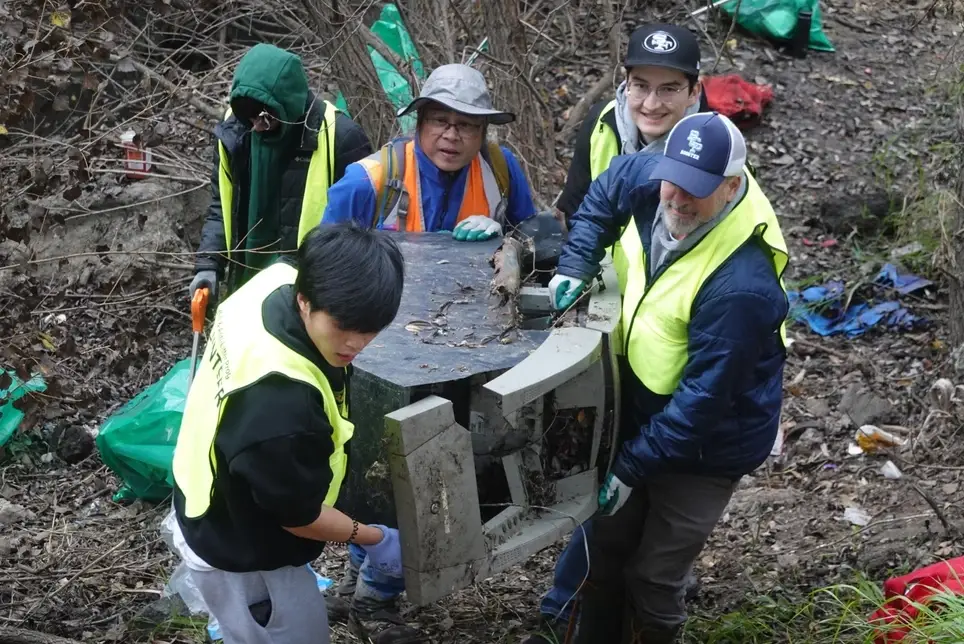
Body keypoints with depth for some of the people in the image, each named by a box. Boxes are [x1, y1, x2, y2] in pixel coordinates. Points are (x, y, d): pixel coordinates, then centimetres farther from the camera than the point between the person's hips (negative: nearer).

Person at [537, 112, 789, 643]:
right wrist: (575, 266, -3)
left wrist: (633, 465, -23)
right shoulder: (655, 183, -15)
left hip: (705, 446, -7)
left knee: (652, 579, 5)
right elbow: (606, 189, 9)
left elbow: (704, 397, -29)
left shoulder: (743, 284, -36)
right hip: (640, 412, 7)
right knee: (606, 548, 22)